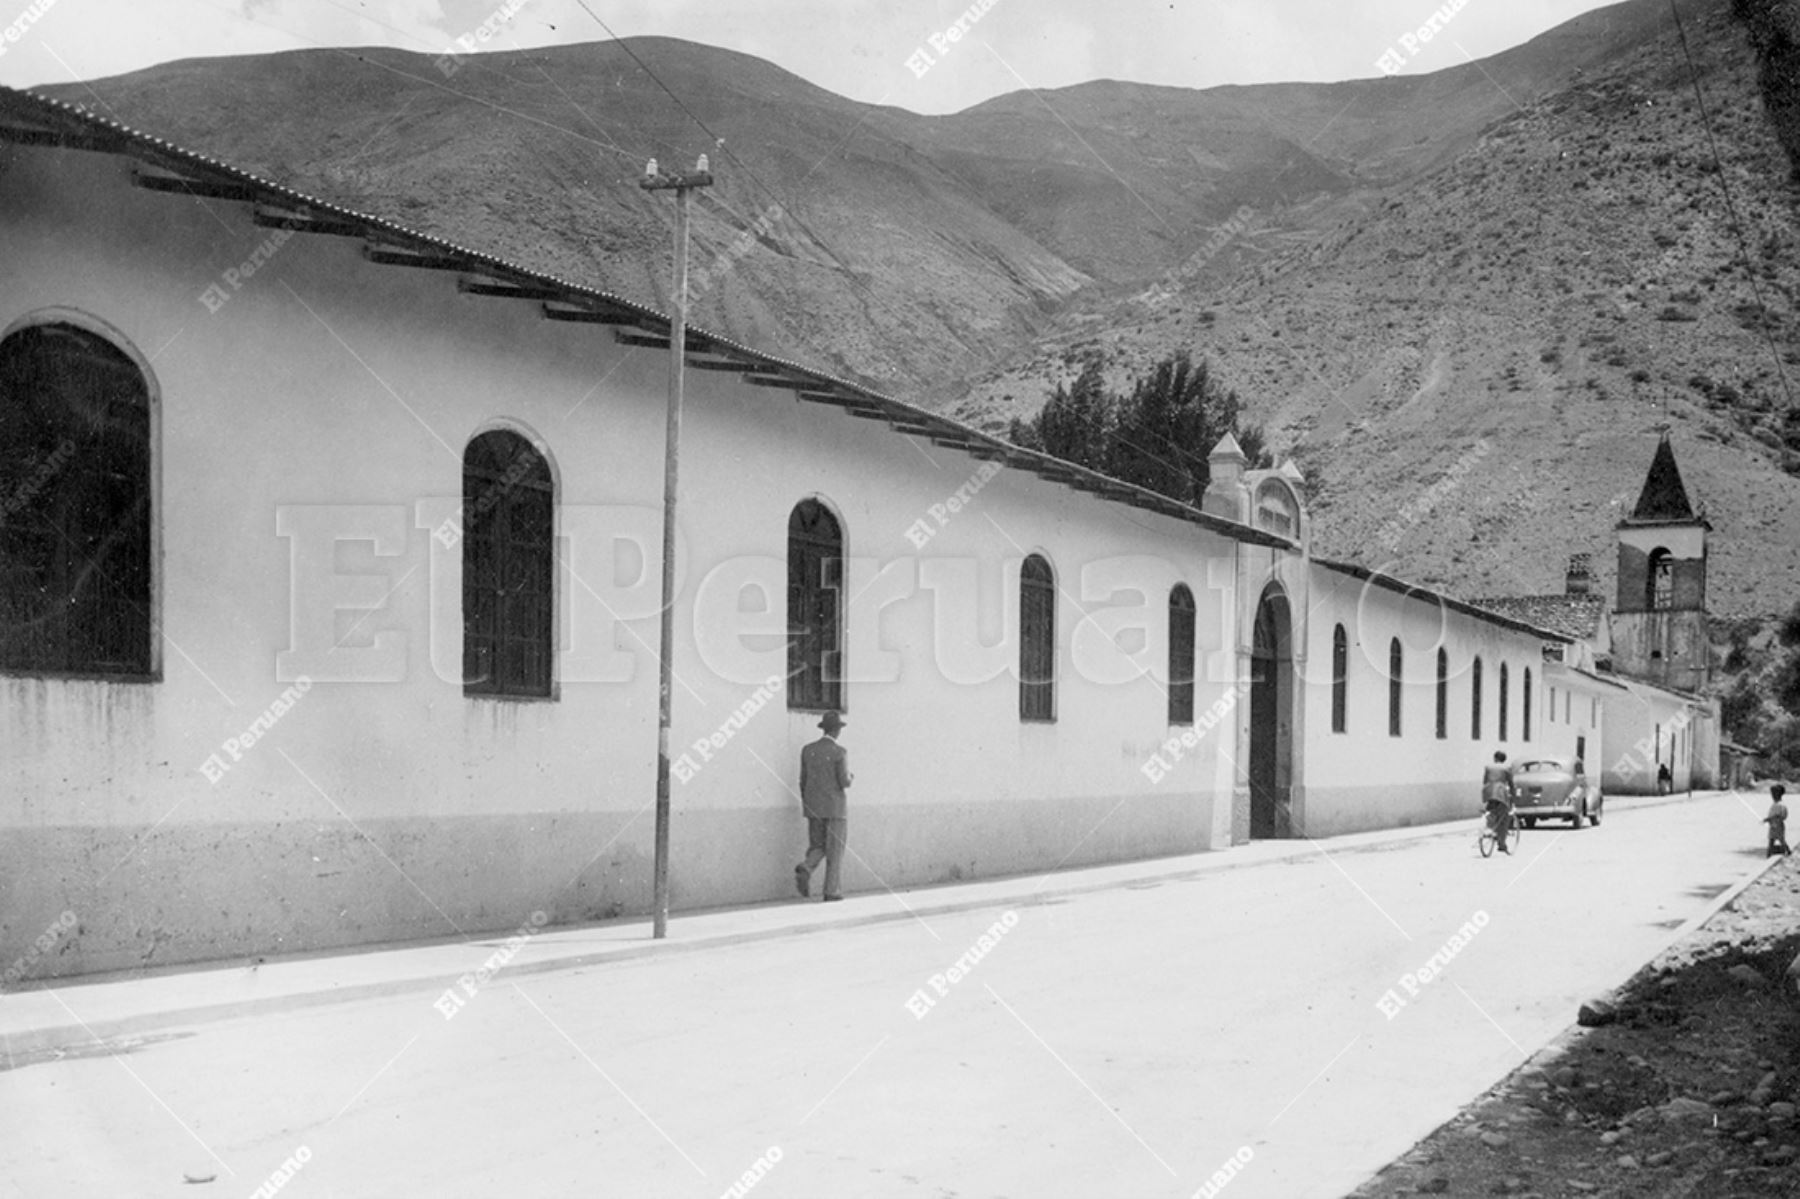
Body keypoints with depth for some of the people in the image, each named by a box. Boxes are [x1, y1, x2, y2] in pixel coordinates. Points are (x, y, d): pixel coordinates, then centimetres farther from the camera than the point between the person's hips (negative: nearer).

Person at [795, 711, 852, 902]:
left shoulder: (807, 750, 4)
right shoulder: (840, 752, -12)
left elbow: (803, 781, 7)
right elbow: (844, 782, -16)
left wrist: (807, 807, 16)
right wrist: (849, 777, 9)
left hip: (814, 807, 4)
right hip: (835, 807, -4)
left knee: (817, 848, 13)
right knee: (834, 852, 5)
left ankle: (805, 869, -16)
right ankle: (832, 892, 3)